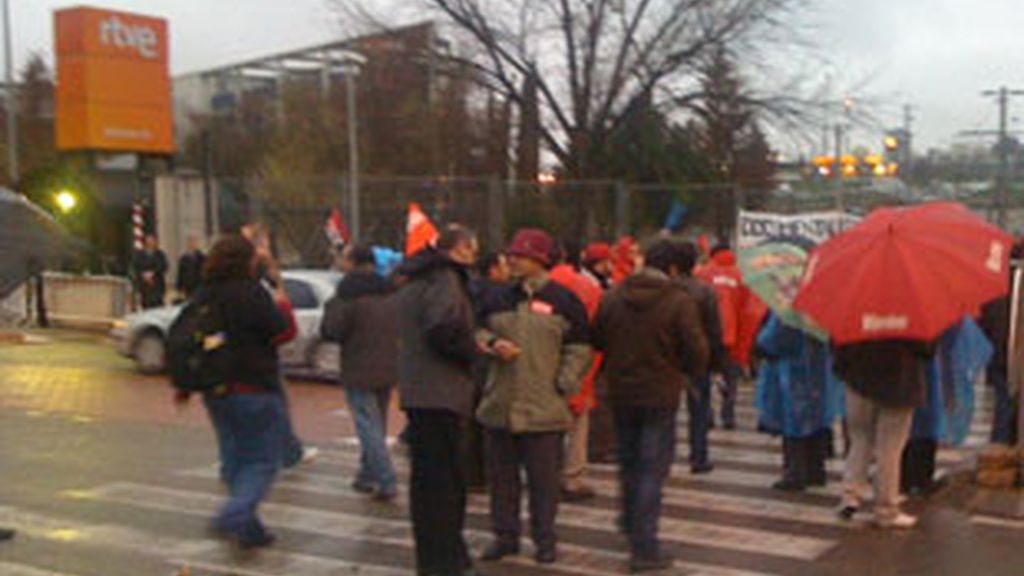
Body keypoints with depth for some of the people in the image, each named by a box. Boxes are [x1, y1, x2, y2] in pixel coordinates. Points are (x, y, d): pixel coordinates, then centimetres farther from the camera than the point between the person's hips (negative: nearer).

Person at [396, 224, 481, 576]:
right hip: (440, 393, -10)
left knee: (427, 478, 16)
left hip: (417, 391, 10)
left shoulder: (415, 281, 18)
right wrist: (472, 352, -10)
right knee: (444, 481, -5)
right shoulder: (444, 278, -13)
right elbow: (443, 329, -27)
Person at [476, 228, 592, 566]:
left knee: (544, 478, 3)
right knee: (502, 474, 11)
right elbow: (480, 332, 17)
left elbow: (579, 349, 0)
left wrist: (564, 385, -7)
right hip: (500, 404, 4)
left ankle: (544, 539, 16)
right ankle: (505, 535, 23)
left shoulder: (563, 301, -2)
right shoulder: (499, 301, 9)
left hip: (544, 408, -4)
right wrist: (492, 344, -5)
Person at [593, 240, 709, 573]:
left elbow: (597, 340, 7)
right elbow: (697, 350, -14)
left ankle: (631, 525, 39)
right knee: (652, 469, 0)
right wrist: (689, 376, 6)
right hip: (660, 395, -5)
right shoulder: (679, 302, -13)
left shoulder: (613, 298, 1)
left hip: (621, 392, 5)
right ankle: (644, 548, -1)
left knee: (628, 462, 22)